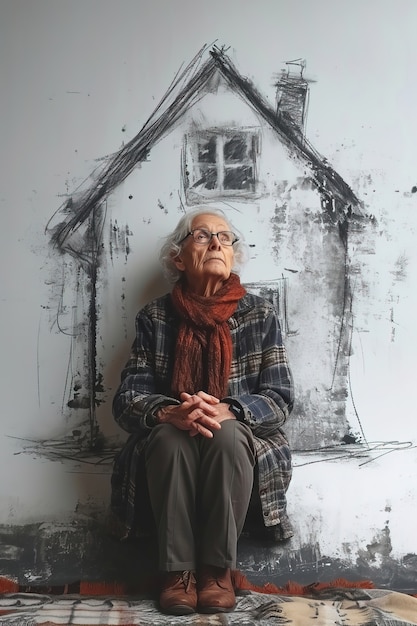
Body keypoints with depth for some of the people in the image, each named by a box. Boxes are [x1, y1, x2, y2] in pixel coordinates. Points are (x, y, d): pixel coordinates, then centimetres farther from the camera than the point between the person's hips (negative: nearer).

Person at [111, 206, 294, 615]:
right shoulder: (155, 318, 1)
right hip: (168, 446, 1)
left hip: (237, 442, 0)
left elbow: (280, 399, -5)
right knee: (170, 435, -32)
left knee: (227, 435, -33)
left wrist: (226, 411, -25)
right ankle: (178, 570, -21)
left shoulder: (260, 315, 1)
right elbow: (126, 400, -5)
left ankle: (218, 568, -20)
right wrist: (169, 413, -29)